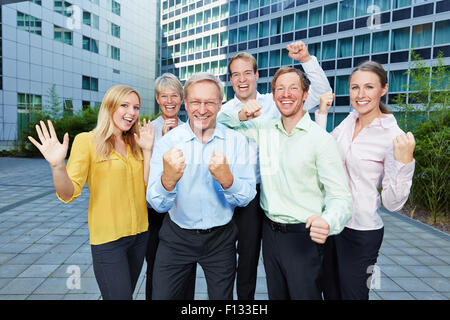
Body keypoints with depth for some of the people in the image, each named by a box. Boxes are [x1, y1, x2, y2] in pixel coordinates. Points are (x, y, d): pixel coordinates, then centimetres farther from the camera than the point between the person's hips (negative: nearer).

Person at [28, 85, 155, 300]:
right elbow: (68, 193, -14)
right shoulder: (87, 141, -9)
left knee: (127, 292, 20)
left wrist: (147, 150, -7)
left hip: (139, 233, 6)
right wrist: (57, 166, -32)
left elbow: (147, 185, 0)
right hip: (108, 239, -6)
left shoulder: (134, 143, 8)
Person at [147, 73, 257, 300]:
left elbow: (247, 198, -11)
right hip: (177, 237, 0)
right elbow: (157, 205, -17)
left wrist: (226, 178, -33)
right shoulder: (167, 142, -11)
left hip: (221, 239, 1)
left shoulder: (237, 141, -8)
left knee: (222, 297, 17)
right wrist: (168, 179, -40)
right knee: (162, 296, 11)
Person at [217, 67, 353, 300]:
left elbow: (340, 196, -17)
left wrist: (328, 222, -38)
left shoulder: (321, 139, -13)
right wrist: (241, 115, -10)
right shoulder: (264, 129, 2)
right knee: (276, 295, 21)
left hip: (303, 237, -5)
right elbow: (219, 121, 11)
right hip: (270, 232, 5)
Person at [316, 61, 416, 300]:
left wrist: (404, 162, -31)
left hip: (362, 232, -6)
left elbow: (392, 203, -16)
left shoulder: (394, 137, -17)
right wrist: (322, 114, 1)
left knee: (352, 293, 13)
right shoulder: (349, 121, -1)